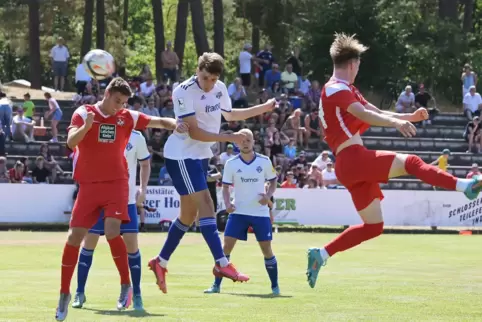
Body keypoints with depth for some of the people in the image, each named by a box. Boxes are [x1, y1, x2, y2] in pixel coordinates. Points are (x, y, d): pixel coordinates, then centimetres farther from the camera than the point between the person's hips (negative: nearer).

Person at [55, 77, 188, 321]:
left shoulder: (127, 117, 5)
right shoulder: (83, 113, -2)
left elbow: (159, 122, 11)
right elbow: (71, 142, -14)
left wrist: (176, 126, -9)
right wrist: (87, 125, -31)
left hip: (116, 184, 0)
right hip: (88, 185, 0)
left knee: (112, 232, -20)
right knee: (74, 237, -2)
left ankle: (126, 285, -3)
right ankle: (64, 293, 10)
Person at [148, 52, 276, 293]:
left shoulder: (220, 89, 3)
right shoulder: (184, 92, -20)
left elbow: (230, 114, 23)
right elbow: (195, 132, -23)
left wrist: (266, 107, 19)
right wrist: (230, 138, -25)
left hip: (201, 156, 8)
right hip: (182, 154, -8)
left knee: (189, 215, 12)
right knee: (205, 205, -16)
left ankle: (160, 262, 23)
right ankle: (221, 264, -20)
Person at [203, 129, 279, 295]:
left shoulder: (265, 161, -2)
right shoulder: (231, 164, -1)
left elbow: (273, 182, 7)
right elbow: (225, 187, 5)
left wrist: (268, 195, -12)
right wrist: (227, 203, -13)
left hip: (260, 212, 0)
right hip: (238, 212, 0)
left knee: (266, 249, -1)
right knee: (226, 247, -7)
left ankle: (275, 286, 12)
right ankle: (216, 285, -1)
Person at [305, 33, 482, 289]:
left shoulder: (343, 90, 25)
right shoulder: (337, 89, -8)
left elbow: (376, 113, 28)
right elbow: (364, 113, -26)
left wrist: (410, 116, 21)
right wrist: (396, 122, -40)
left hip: (348, 166, 10)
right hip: (354, 159, -10)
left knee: (373, 226, 10)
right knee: (410, 163, -15)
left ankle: (321, 254, 7)